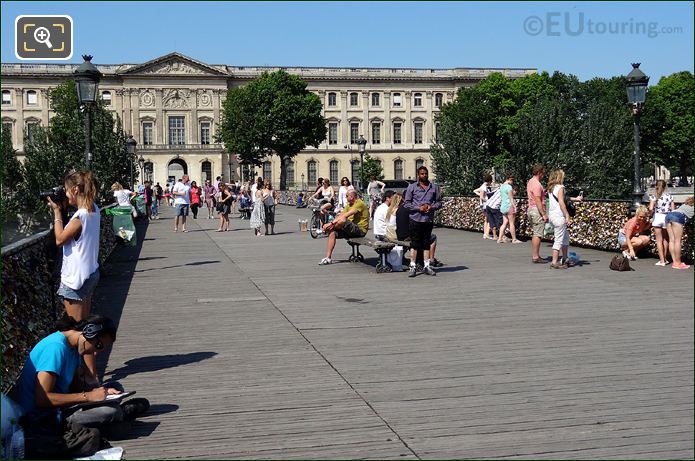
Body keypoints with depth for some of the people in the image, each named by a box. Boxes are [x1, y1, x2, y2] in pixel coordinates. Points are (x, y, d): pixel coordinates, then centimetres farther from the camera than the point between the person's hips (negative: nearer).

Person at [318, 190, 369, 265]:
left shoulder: (359, 203, -13)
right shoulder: (349, 204, 17)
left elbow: (345, 216, -23)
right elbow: (340, 215, 7)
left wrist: (332, 223, -25)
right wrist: (332, 223, -11)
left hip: (360, 229, -9)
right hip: (351, 229, 9)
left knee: (343, 220, -33)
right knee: (332, 233, -9)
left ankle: (326, 230, -5)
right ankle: (328, 258, -11)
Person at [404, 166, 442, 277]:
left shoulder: (434, 188, 11)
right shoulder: (412, 187, 2)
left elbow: (439, 202, 13)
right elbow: (407, 203, 0)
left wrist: (431, 207, -7)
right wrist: (419, 208, -13)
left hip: (429, 219, 3)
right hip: (416, 219, -3)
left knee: (427, 243, 8)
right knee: (414, 244, -2)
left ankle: (427, 266, 13)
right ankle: (413, 267, 1)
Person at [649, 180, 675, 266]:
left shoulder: (654, 196, -6)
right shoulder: (669, 196, 2)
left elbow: (651, 208, -16)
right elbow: (673, 210, 0)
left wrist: (651, 212, 4)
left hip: (657, 217, -2)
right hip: (667, 218, 2)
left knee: (659, 240, 5)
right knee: (665, 239, 18)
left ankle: (662, 260, 1)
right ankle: (664, 258, 25)